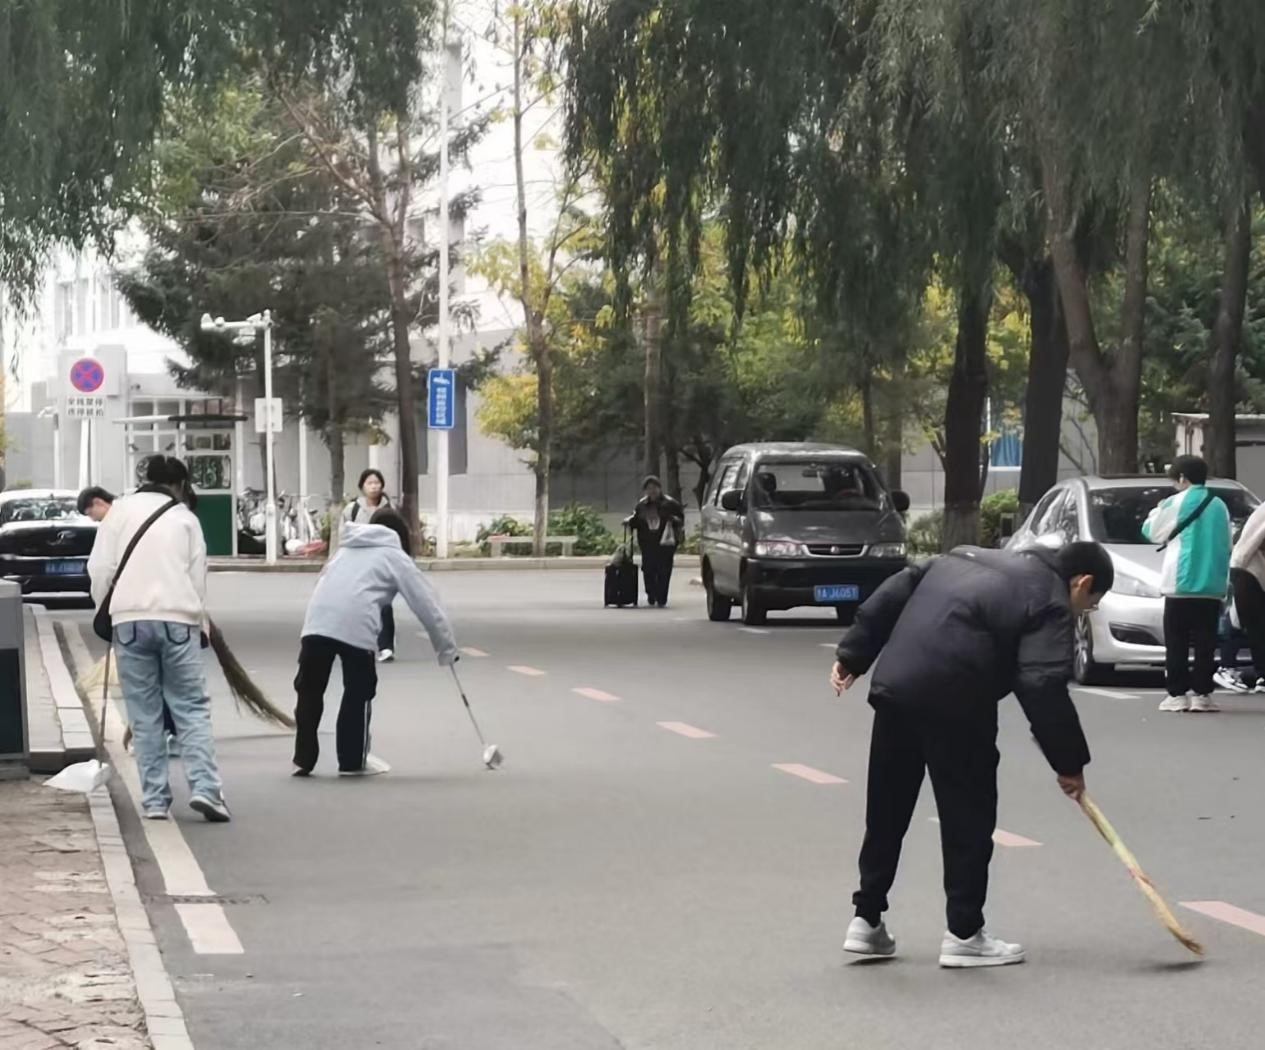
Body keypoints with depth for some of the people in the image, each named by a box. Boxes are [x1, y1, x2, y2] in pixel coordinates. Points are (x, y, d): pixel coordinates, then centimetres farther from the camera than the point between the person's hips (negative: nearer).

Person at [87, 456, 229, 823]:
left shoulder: (120, 510, 8)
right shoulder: (185, 518, 10)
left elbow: (100, 568, 3)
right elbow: (198, 578, 9)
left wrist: (106, 610, 16)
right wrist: (199, 625, 18)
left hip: (130, 619, 0)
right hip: (178, 619, 0)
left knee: (144, 715, 5)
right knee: (192, 708, 4)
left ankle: (155, 799, 2)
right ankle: (204, 787, -11)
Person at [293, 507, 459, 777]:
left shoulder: (346, 549, 33)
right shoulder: (395, 557, 18)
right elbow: (427, 604, 16)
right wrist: (447, 649, 22)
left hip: (317, 621, 4)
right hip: (355, 626, -4)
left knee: (310, 691, 11)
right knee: (358, 693, 10)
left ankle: (303, 758, 11)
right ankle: (353, 761, 14)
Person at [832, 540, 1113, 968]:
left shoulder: (974, 558, 25)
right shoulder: (1050, 602, 0)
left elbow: (896, 591, 20)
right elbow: (1043, 688, -12)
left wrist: (852, 656, 20)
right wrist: (1070, 762, -7)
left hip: (893, 684, 7)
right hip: (953, 701, -7)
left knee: (887, 808, 16)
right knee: (969, 815, 4)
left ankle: (867, 920, 23)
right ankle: (964, 934, 8)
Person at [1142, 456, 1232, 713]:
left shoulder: (1176, 503, -2)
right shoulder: (1219, 506, 11)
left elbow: (1151, 532, 9)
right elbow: (1227, 542, 17)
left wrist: (1159, 511, 26)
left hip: (1181, 584, -4)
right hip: (1212, 586, 4)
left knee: (1177, 644, 1)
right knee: (1205, 643, 2)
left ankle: (1177, 694, -3)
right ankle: (1202, 694, -2)